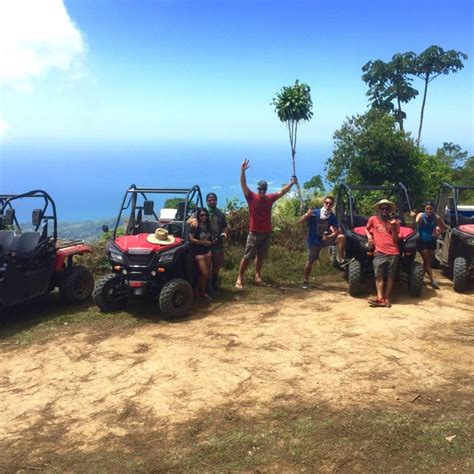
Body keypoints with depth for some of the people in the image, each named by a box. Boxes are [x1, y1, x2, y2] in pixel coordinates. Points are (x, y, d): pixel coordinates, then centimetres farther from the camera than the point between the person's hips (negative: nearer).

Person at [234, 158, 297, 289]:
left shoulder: (270, 198, 6)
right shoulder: (251, 197, -6)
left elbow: (281, 192, 13)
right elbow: (243, 185, -16)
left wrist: (292, 183, 6)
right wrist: (242, 170, -28)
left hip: (267, 233, 5)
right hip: (254, 232, -4)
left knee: (261, 256, 13)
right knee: (247, 256, -5)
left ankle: (257, 276, 23)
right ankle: (239, 279, -2)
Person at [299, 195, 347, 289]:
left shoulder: (333, 217, -9)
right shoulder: (315, 213, -18)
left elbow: (336, 231, -9)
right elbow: (300, 222, -20)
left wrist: (329, 236, -30)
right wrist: (307, 215, -40)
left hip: (325, 238, 3)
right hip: (313, 241, -2)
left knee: (341, 237, -19)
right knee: (310, 261, 2)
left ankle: (340, 260, -15)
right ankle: (306, 281, 20)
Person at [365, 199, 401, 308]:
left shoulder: (394, 221, 12)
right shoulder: (373, 219, 12)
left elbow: (395, 239, 7)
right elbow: (366, 229, 27)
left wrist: (393, 226, -6)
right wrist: (369, 236, 6)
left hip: (393, 252, 1)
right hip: (379, 252, -1)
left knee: (390, 275, -1)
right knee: (379, 275, -11)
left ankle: (387, 298, 1)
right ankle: (380, 298, -17)